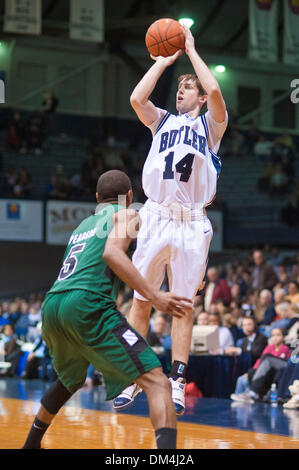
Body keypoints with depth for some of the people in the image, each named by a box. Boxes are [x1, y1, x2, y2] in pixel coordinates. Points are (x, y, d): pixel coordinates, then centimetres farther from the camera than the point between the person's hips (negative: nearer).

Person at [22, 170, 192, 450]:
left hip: (51, 306, 8)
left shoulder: (84, 224, 31)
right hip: (88, 305, -8)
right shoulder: (126, 214, 10)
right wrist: (155, 296, -15)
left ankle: (31, 445, 46)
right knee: (157, 382, -12)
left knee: (70, 380, 36)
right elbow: (112, 253, -10)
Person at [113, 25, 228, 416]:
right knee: (141, 300, 0)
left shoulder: (210, 124, 9)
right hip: (157, 218, 2)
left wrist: (191, 50, -2)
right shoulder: (163, 121, 17)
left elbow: (215, 91, -12)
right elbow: (136, 98, -3)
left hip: (192, 224, -2)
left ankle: (177, 383, 4)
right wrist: (163, 61, 5)